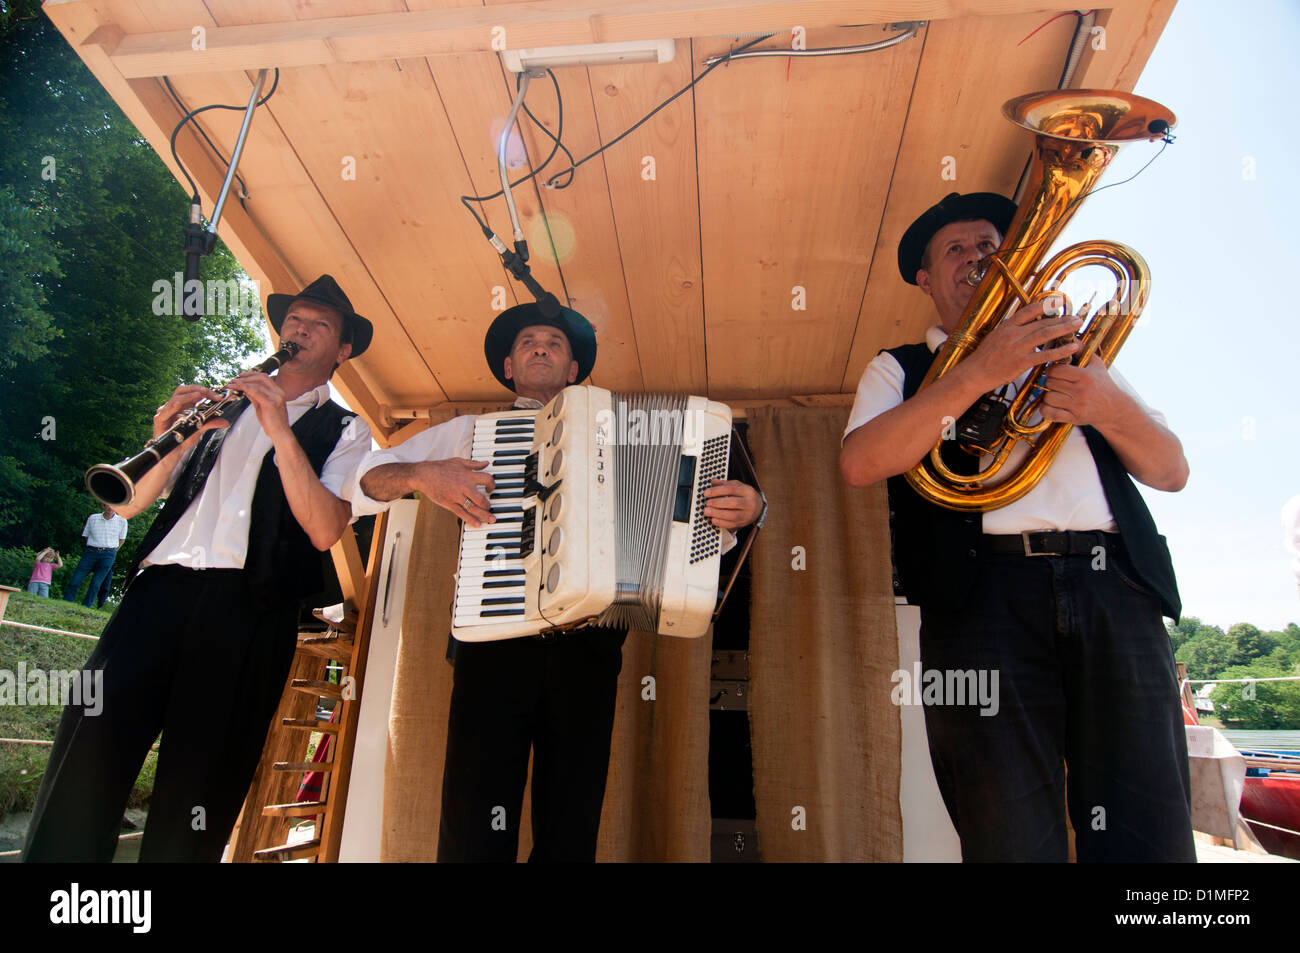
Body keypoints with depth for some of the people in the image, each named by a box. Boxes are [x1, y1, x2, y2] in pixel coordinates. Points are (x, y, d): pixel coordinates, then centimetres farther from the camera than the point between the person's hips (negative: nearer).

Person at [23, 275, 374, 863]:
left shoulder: (345, 431, 12)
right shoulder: (222, 406, 23)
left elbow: (324, 531, -8)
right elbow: (127, 504, 15)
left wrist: (281, 429, -13)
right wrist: (172, 444, -4)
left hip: (248, 609, -3)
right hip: (159, 589, 3)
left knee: (199, 789, -2)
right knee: (84, 754, -6)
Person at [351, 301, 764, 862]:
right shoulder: (470, 432, 18)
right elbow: (365, 477, 16)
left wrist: (744, 507, -6)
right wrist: (419, 474, -6)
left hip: (588, 643, 1)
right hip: (496, 640, -1)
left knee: (571, 830, 3)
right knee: (474, 831, -8)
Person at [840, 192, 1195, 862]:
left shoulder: (1069, 352, 28)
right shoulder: (901, 369, 18)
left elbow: (1171, 470, 19)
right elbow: (859, 463, -5)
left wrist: (1112, 408, -3)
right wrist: (979, 372, -11)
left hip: (1115, 587, 3)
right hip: (984, 597, -3)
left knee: (1151, 837, -3)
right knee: (1012, 840, -6)